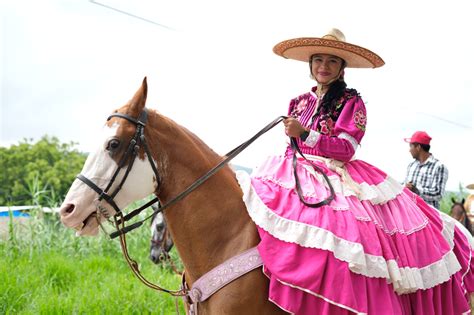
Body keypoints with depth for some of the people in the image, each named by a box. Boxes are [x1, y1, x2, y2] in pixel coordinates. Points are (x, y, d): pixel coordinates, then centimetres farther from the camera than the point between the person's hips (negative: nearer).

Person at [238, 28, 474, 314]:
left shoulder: (352, 102, 2)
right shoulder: (299, 102, 17)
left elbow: (347, 148, -9)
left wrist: (304, 133, -17)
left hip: (335, 180, -5)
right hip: (297, 177, 5)